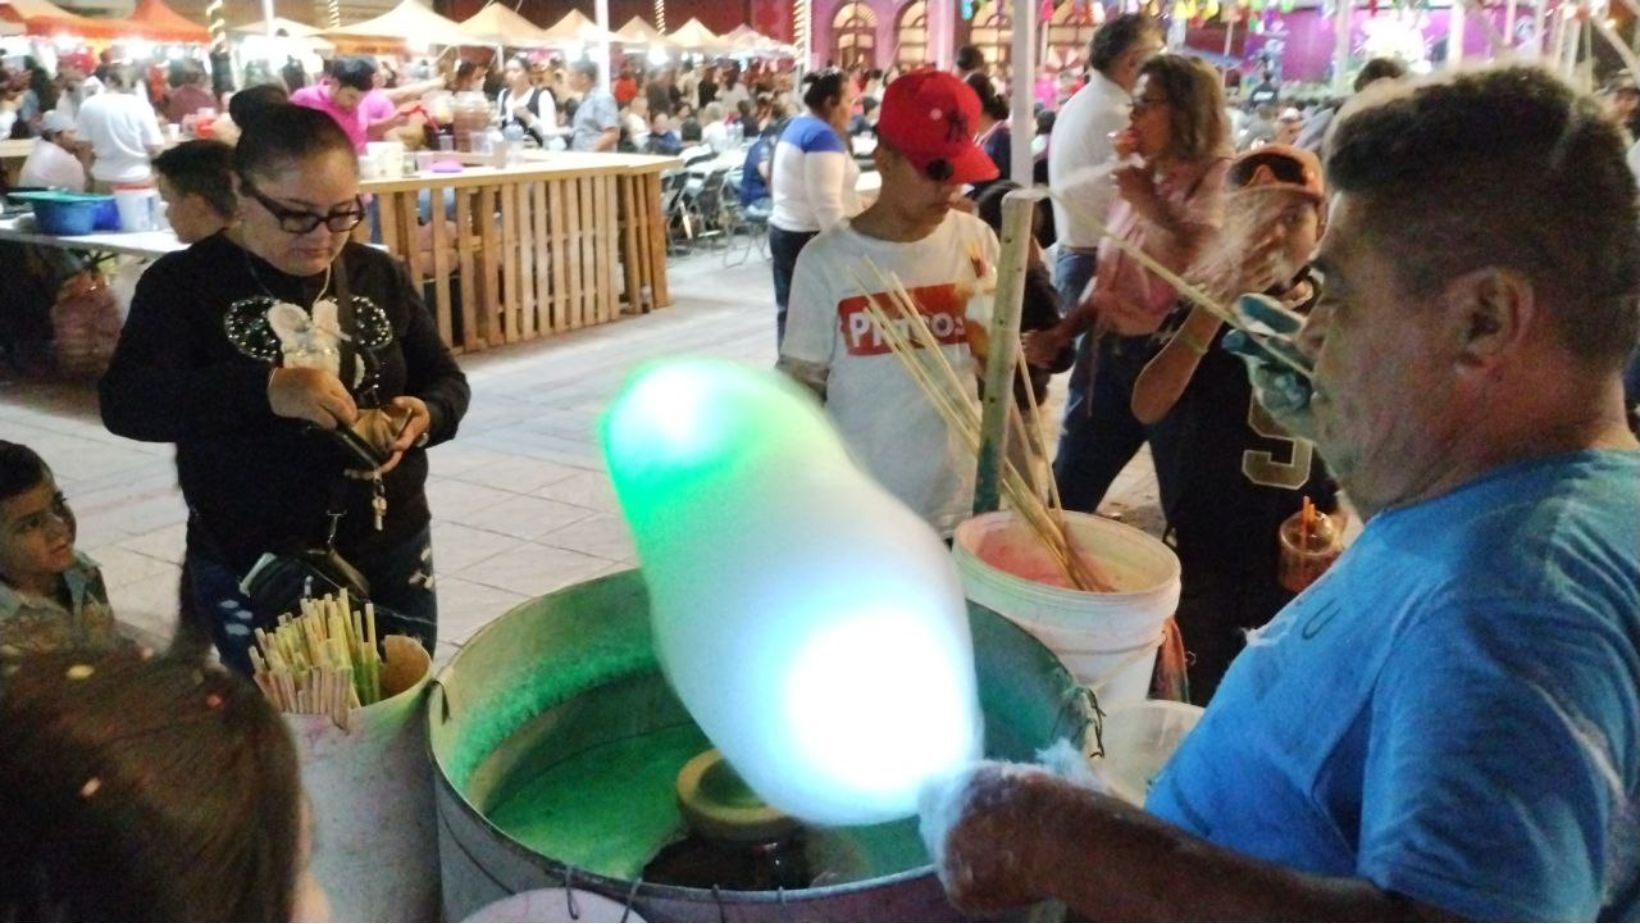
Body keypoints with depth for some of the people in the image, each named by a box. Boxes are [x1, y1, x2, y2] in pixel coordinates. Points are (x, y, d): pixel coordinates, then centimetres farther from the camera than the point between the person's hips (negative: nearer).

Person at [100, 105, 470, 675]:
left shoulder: (379, 276, 4)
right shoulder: (185, 282, -6)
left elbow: (447, 382, 9)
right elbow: (125, 403, -18)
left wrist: (424, 417, -15)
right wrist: (266, 390, -34)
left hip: (392, 554, 3)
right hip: (249, 570, -3)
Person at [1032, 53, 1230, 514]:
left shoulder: (1218, 178, -9)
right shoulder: (1143, 177, 13)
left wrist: (1150, 206, -22)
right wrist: (1061, 332, 9)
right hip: (1108, 352, 8)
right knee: (1066, 499, 13)